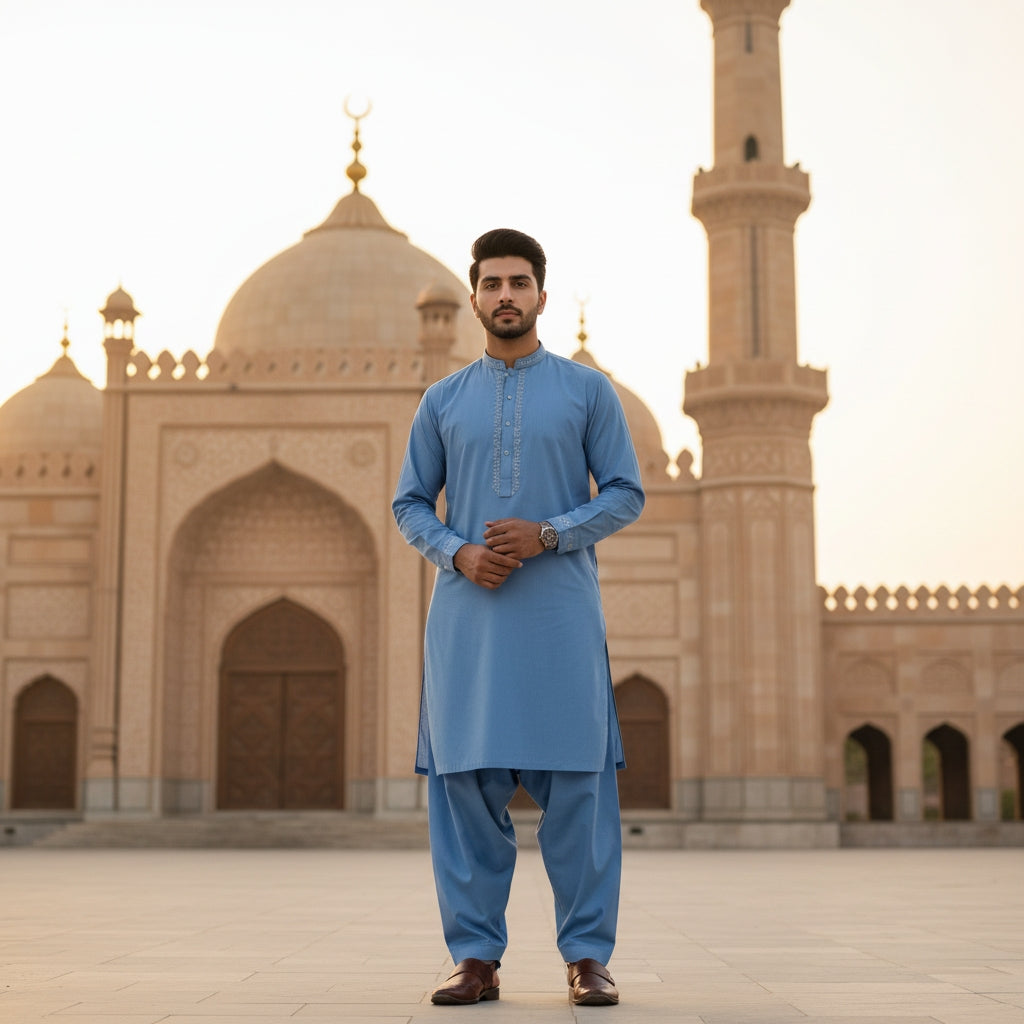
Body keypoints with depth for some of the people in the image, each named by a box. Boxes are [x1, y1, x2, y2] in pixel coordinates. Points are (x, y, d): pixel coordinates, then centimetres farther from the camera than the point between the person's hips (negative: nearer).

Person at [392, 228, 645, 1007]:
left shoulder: (588, 389, 8)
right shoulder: (443, 401, 13)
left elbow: (626, 494, 4)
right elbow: (410, 503, 13)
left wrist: (548, 534, -11)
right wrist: (458, 552, -7)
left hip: (560, 612, -2)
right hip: (467, 612, 2)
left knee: (576, 786, -2)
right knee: (465, 784, 0)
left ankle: (588, 956, 6)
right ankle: (477, 956, 8)